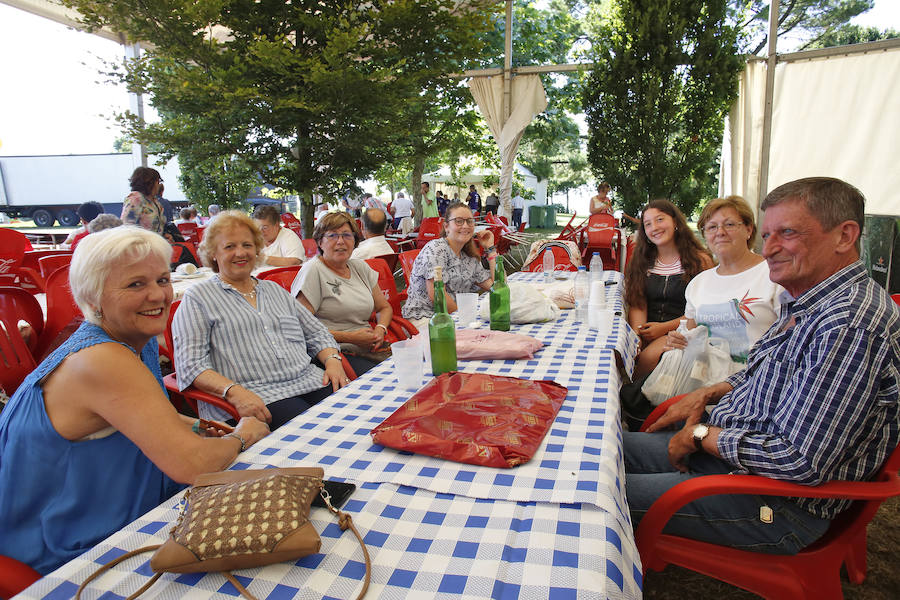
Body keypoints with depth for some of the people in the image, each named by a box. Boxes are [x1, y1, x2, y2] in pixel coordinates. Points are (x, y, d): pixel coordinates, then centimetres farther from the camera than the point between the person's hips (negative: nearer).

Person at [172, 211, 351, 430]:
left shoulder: (274, 289, 25)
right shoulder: (198, 297, 8)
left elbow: (316, 333, 25)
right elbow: (191, 365, -3)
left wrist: (333, 360, 3)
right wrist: (234, 392, -20)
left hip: (311, 382, 6)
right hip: (256, 398, -5)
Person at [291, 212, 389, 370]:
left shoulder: (360, 267, 16)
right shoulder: (313, 271, -5)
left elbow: (384, 307, 23)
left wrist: (380, 329, 0)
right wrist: (350, 337, -15)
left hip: (370, 349, 7)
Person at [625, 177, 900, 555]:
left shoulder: (851, 324, -27)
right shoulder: (804, 304, 6)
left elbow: (800, 461, -30)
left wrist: (701, 434, -15)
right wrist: (705, 395, 7)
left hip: (778, 505, -9)